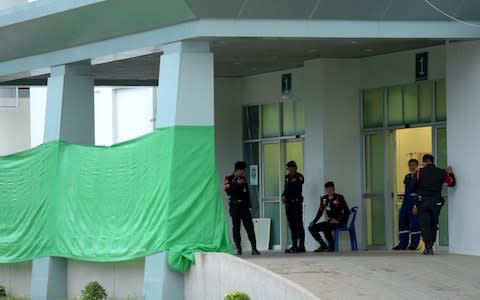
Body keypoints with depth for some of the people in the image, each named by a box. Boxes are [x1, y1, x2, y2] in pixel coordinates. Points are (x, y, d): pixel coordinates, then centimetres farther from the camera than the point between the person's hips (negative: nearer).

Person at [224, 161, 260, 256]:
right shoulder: (229, 179, 0)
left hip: (244, 205, 3)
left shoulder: (243, 179, 14)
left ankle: (254, 248, -10)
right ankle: (238, 249, 4)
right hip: (234, 205, -3)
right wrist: (237, 184, -18)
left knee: (249, 226, -5)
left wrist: (249, 206, 12)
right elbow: (228, 192, -13)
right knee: (236, 228, 0)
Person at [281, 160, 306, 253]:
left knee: (299, 224, -7)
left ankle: (301, 246, -8)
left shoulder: (299, 177, -6)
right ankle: (294, 245, 16)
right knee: (291, 225, 10)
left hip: (297, 203, -7)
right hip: (288, 203, 8)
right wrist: (283, 196, 8)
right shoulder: (287, 177, 14)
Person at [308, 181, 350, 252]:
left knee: (325, 228, -35)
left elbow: (347, 211, -11)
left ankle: (331, 246, -10)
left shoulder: (339, 198, -7)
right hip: (329, 222, 7)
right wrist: (314, 221, 2)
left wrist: (338, 220, -19)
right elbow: (320, 212, 15)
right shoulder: (324, 199, 9)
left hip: (338, 222, -7)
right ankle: (323, 245, 6)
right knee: (311, 228, -2)